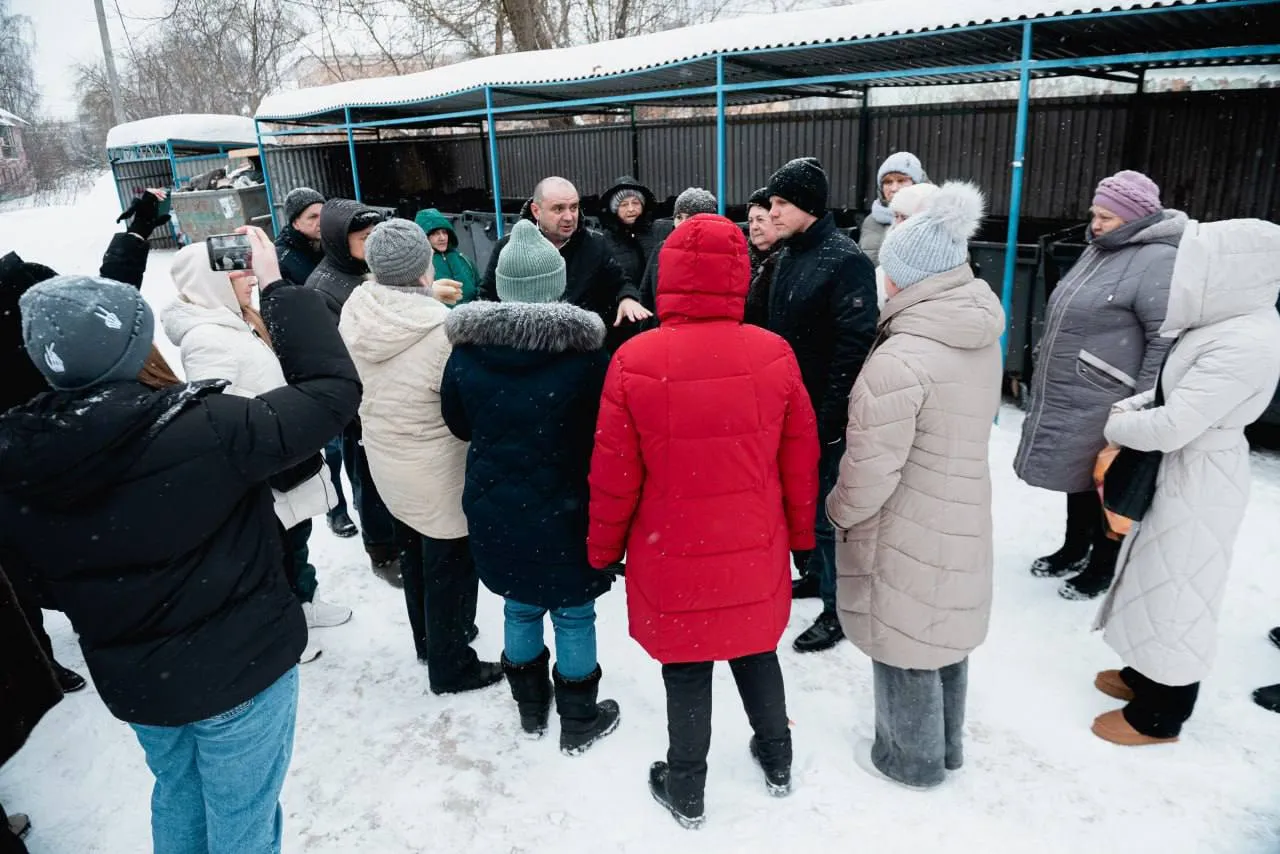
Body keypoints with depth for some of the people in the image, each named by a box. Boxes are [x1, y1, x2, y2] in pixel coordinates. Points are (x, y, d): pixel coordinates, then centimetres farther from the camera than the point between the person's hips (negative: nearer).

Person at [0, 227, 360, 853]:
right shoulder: (206, 430, -30)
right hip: (240, 667, -5)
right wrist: (278, 288, -14)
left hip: (129, 678, 5)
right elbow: (333, 389, -21)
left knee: (177, 794, 32)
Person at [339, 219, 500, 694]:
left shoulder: (354, 311, -10)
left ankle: (429, 639, 48)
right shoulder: (441, 329, -29)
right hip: (437, 471, -7)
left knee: (413, 556, 26)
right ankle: (451, 666, 29)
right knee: (449, 565, 12)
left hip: (383, 459, 7)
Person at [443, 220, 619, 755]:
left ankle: (530, 710, 39)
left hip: (494, 511, 4)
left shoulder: (466, 351, -7)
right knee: (573, 616, 13)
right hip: (564, 514, -3)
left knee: (520, 608, 21)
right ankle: (579, 723, 29)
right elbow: (606, 435, -9)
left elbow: (459, 425, 5)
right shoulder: (584, 354, -18)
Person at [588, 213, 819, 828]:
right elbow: (800, 461, -3)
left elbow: (613, 478, -12)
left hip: (673, 562, -2)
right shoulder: (774, 356, -12)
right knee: (757, 657, 24)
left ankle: (686, 793, 37)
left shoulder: (634, 362, -19)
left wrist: (603, 549, 4)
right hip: (756, 556, 3)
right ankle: (777, 764, 46)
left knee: (686, 673, 16)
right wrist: (801, 535, 13)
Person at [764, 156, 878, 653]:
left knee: (825, 510, 3)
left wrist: (829, 417, -21)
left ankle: (838, 609, 19)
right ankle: (812, 574, 41)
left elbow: (855, 346, -22)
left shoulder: (846, 260, -17)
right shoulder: (789, 255, 10)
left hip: (823, 415, -8)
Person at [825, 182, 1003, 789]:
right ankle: (945, 746, 45)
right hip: (962, 520, 8)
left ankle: (910, 760, 34)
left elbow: (871, 469, -25)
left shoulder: (900, 358, -28)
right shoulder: (984, 339, 0)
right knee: (944, 631, 24)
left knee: (903, 643, 12)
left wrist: (837, 511, -7)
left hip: (906, 535, -8)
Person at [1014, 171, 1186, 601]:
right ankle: (1074, 549, 38)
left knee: (1104, 482, 6)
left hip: (1103, 404, -8)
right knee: (1077, 475, 20)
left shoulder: (1157, 261, -17)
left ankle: (1102, 567, 23)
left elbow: (1167, 339, -20)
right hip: (1068, 395, 9)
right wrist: (1047, 375, 22)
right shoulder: (1099, 249, 11)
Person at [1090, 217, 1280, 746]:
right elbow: (1174, 392, 15)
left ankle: (1160, 716, 22)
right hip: (1181, 472, 9)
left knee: (1176, 592, 4)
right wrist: (1128, 408, 0)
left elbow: (1171, 427, -29)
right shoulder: (1229, 324, 3)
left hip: (1199, 481, -9)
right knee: (1159, 580, 21)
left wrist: (1114, 429, -12)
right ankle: (1145, 676, 40)